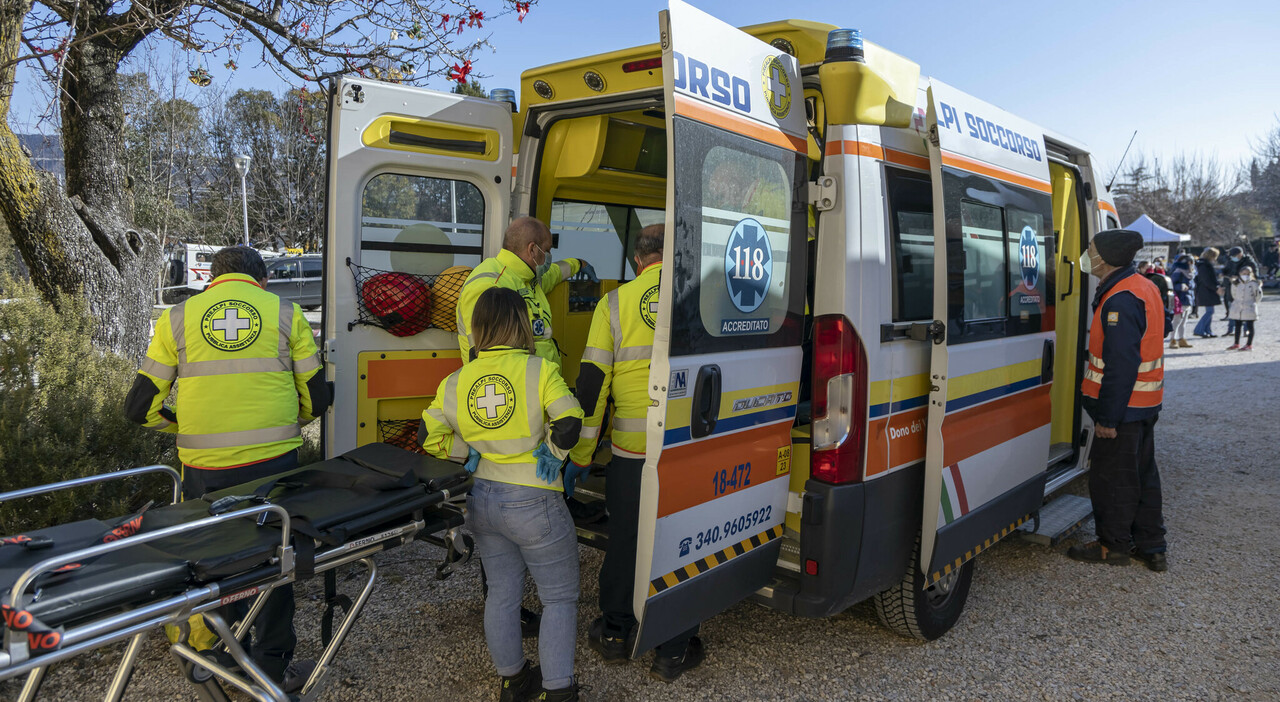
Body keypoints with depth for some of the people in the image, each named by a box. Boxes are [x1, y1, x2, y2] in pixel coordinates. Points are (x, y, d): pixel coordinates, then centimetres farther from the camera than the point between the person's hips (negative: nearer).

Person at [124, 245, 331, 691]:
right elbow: (317, 398, 4)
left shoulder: (177, 318, 5)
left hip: (204, 469, 1)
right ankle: (273, 669, 24)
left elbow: (142, 407, 5)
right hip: (273, 463, -1)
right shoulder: (285, 313, 3)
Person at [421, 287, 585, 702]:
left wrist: (468, 455, 9)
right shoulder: (539, 370, -14)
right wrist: (552, 454, -4)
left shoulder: (457, 381, 1)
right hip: (532, 502, -5)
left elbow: (430, 435, -1)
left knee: (502, 593, 20)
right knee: (559, 597, 10)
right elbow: (569, 423, -21)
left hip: (481, 499, 6)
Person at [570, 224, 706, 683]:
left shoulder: (615, 303, 0)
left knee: (625, 539, 16)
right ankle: (674, 652, 22)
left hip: (632, 449, 0)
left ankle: (614, 634, 33)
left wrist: (581, 455, 5)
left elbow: (593, 381, -1)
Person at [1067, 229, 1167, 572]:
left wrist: (1108, 418, -22)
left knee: (1110, 475, 3)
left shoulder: (1120, 301, -23)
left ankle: (1113, 546, 16)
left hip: (1122, 406, -10)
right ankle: (1151, 547, 26)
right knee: (1142, 472, 17)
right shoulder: (1144, 287, 11)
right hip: (1146, 403, 10)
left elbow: (1121, 366, -26)